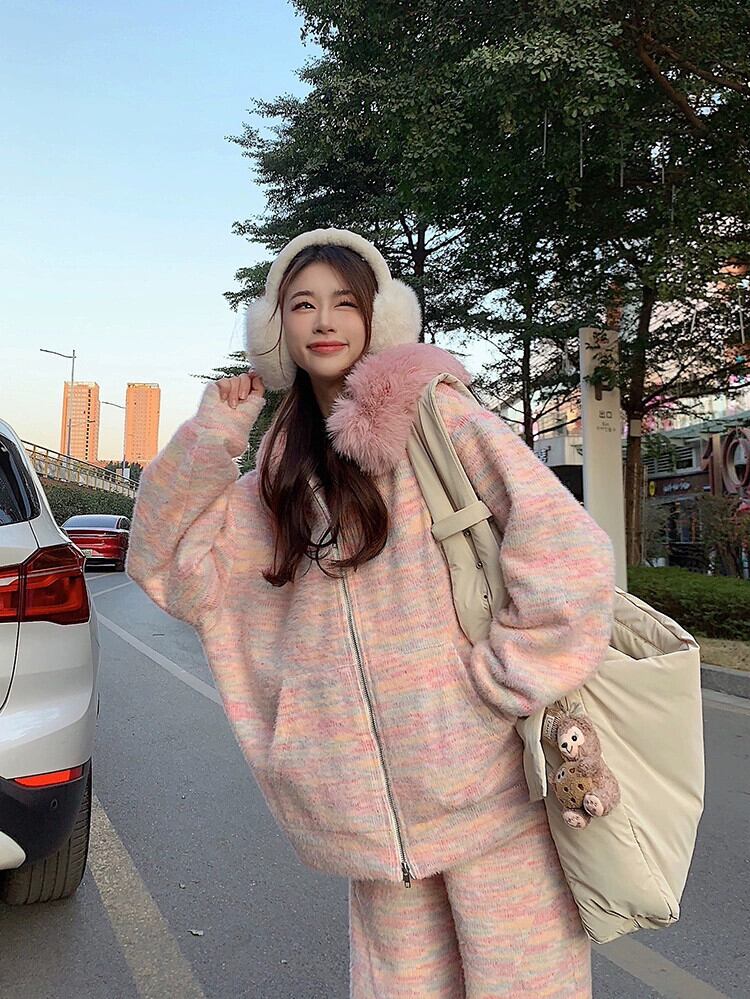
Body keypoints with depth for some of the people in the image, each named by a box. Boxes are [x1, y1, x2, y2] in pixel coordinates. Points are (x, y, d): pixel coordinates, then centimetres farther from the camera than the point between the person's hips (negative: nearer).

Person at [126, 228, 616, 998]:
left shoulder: (429, 411, -7)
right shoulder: (286, 466, 11)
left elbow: (567, 548, -15)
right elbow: (166, 556, 8)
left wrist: (503, 682, -15)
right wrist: (215, 429, 1)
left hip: (486, 782, -5)